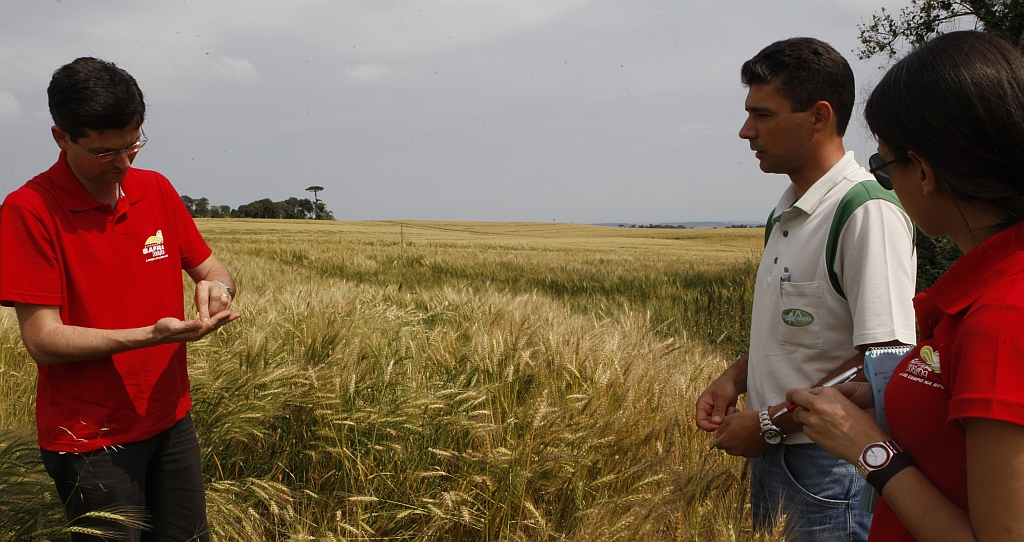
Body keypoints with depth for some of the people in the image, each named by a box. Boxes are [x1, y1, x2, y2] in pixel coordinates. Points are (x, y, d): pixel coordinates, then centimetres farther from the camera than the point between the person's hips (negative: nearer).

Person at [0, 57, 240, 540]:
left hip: (171, 421, 5)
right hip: (91, 441, -5)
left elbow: (212, 269, 11)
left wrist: (213, 286, -13)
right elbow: (43, 341, -16)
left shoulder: (156, 189, 3)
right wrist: (153, 334, -29)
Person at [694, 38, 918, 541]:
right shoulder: (788, 210, 9)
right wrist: (734, 378, 3)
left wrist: (769, 423, -18)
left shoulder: (868, 212, -20)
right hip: (771, 453, 8)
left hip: (831, 467, -8)